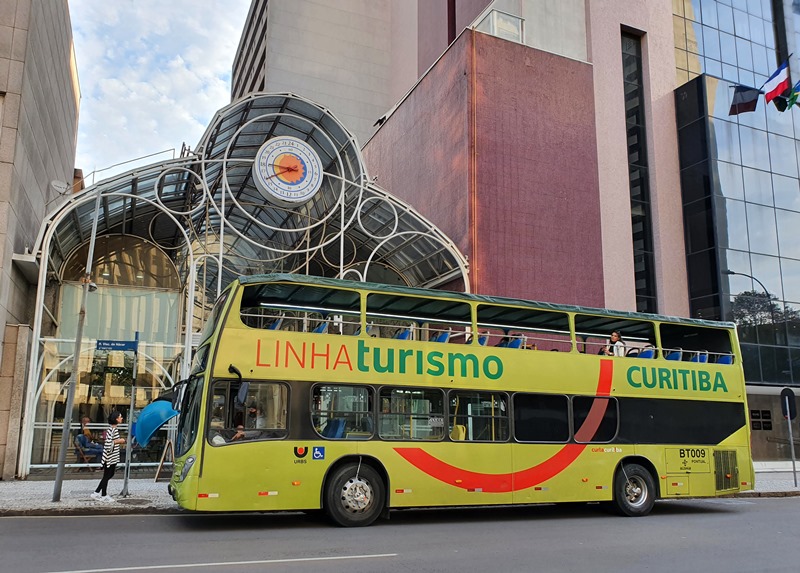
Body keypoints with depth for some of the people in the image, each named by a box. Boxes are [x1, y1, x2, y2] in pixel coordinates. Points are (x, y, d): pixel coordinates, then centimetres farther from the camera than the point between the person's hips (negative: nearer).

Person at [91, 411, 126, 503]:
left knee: (110, 475, 17)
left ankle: (97, 493, 25)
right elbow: (108, 444, -27)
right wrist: (118, 441, -18)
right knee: (107, 476, 4)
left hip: (113, 457, 10)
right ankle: (103, 496, 18)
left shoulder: (115, 429, 9)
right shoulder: (111, 430, -21)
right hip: (109, 457, -10)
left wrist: (119, 441, 6)